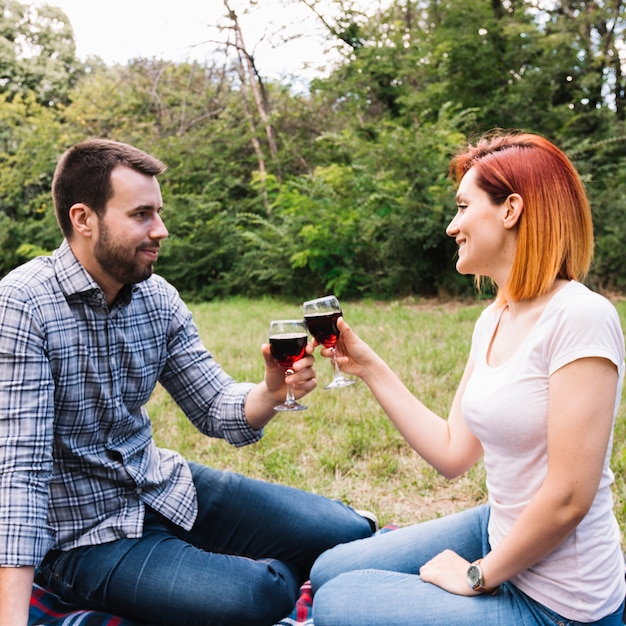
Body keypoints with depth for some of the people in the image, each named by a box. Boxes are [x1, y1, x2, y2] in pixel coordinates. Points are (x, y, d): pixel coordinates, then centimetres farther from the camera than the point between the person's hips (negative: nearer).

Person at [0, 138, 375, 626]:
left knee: (349, 533, -4)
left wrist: (270, 393, -22)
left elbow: (216, 410, 1)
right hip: (83, 532, -5)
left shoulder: (158, 298, -1)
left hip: (163, 488, 6)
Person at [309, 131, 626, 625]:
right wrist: (368, 367, 3)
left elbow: (568, 498, -24)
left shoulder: (580, 317, -24)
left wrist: (480, 576, -11)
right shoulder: (493, 321, 3)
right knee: (328, 572, 13)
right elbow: (453, 454, 5)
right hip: (498, 531, 8)